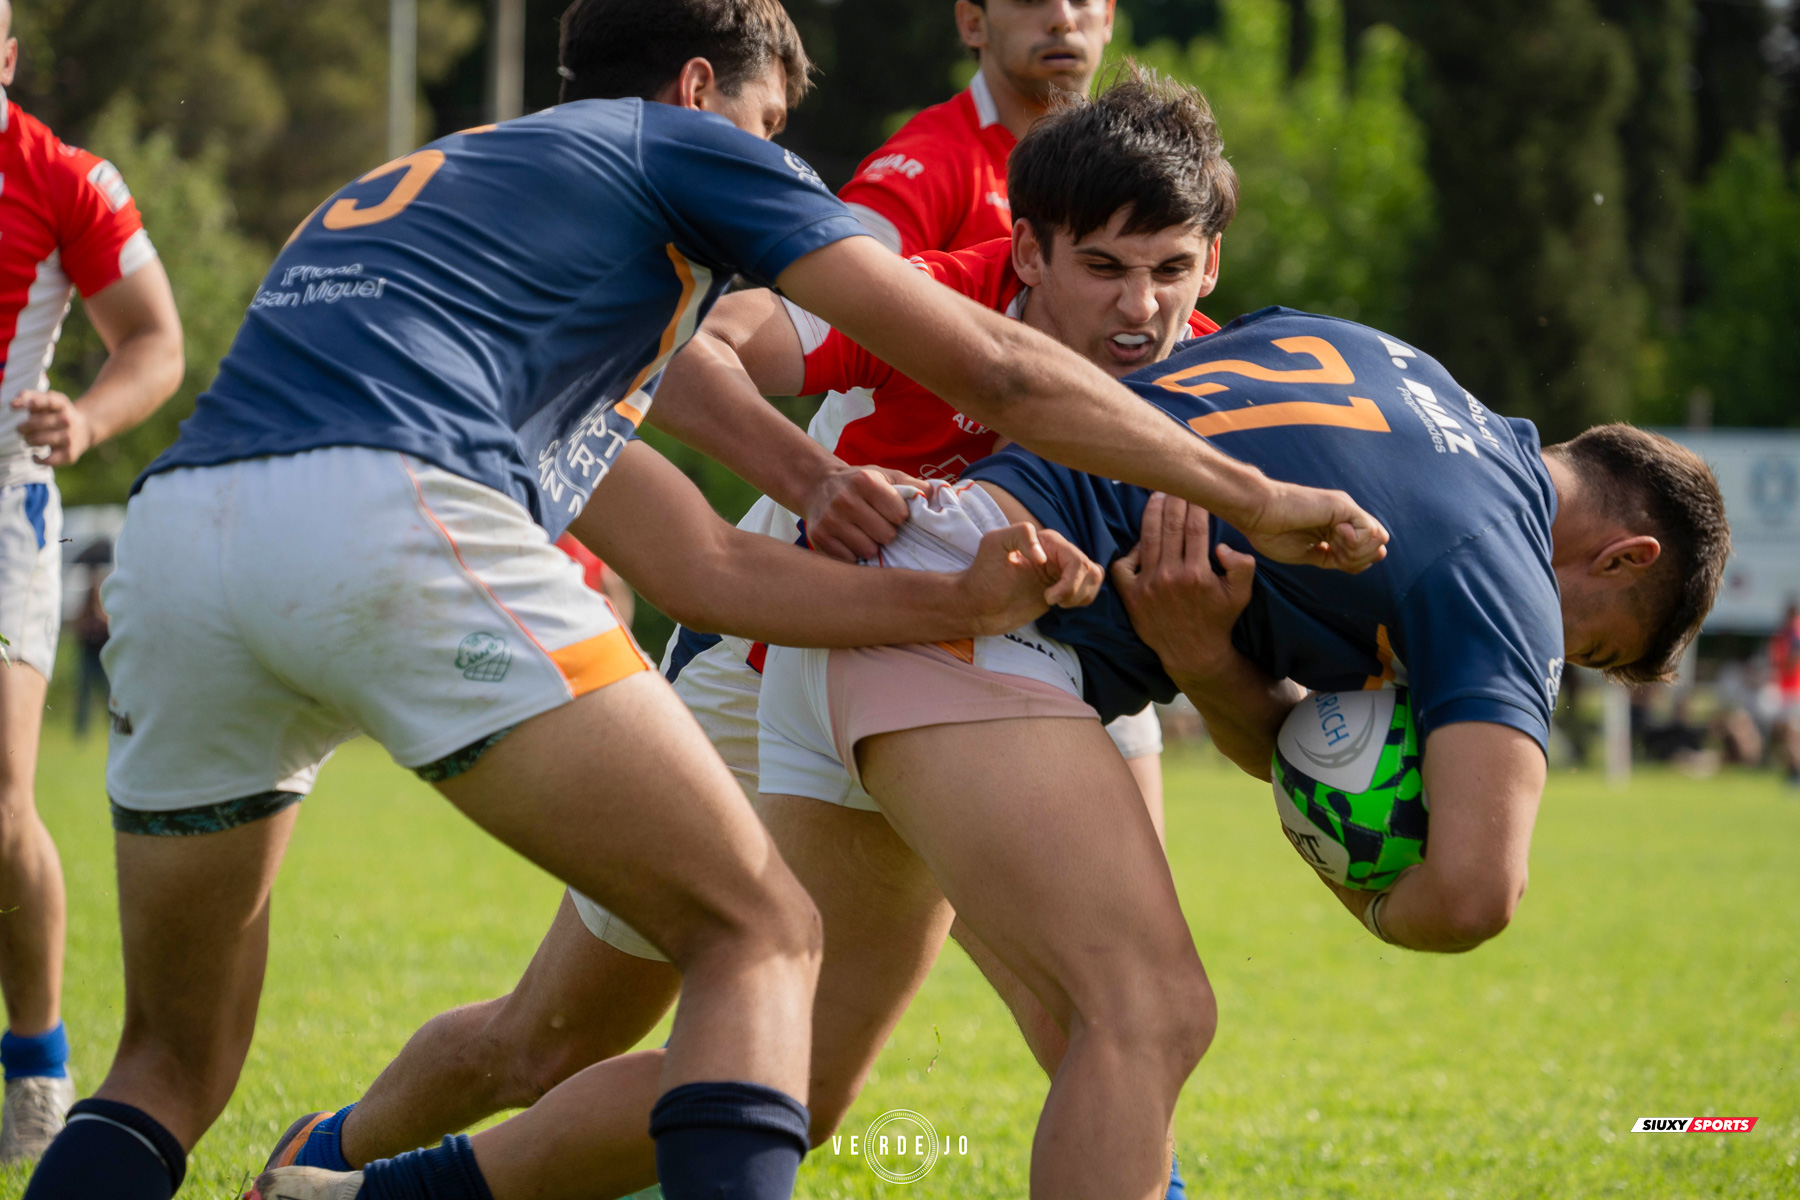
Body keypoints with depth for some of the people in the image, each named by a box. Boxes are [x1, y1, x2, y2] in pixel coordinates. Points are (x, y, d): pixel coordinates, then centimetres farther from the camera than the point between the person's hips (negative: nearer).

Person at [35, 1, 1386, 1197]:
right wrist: (1247, 493, 23)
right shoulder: (681, 144, 19)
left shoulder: (397, 183, 39)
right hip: (393, 522, -7)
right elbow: (989, 364, 15)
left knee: (174, 1066, 20)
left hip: (174, 524, 7)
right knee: (760, 936, 2)